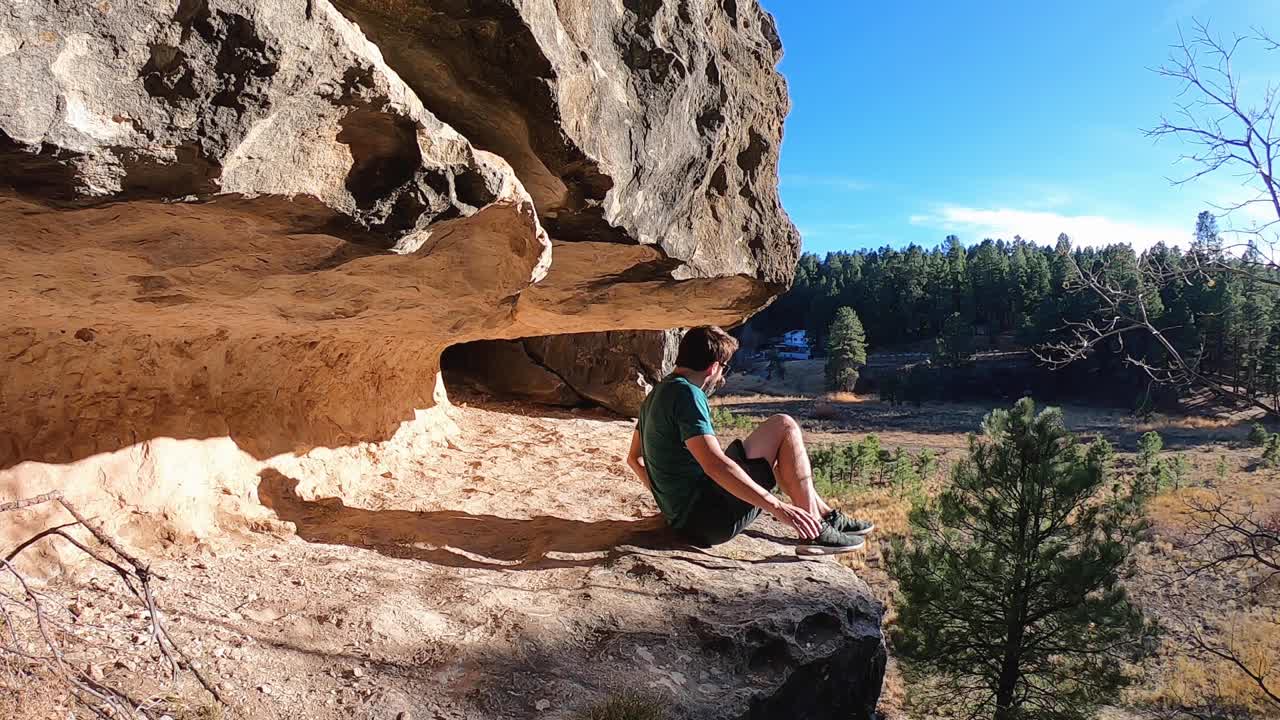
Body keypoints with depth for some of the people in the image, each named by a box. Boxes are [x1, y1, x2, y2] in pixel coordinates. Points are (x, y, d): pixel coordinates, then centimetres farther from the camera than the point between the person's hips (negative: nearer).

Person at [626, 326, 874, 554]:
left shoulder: (656, 394, 12)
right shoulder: (686, 394, -17)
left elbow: (634, 458, 21)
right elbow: (714, 465, -28)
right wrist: (777, 507, -27)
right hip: (712, 518, -10)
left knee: (775, 450, 25)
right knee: (784, 427, -4)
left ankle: (824, 514, 24)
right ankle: (815, 529, -4)